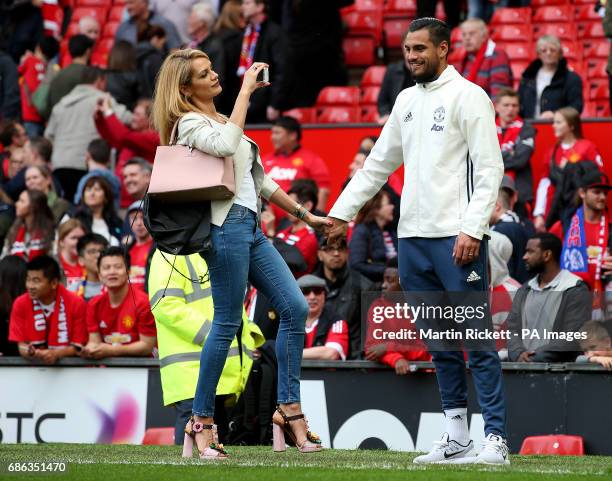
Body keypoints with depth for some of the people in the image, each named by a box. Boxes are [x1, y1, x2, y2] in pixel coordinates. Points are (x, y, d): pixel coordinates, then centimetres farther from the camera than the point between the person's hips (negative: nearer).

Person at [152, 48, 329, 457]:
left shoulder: (224, 120, 24)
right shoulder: (191, 123, -3)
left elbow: (260, 180, 28)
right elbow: (225, 146, -26)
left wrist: (304, 214, 27)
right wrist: (246, 91, -19)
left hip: (251, 228, 9)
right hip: (227, 226, -9)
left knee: (295, 307, -1)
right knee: (227, 324, -9)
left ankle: (289, 408, 0)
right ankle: (201, 421, -4)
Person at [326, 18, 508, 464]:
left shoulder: (468, 96, -5)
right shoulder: (407, 100, 17)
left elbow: (490, 169, -11)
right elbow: (378, 164, 24)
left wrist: (472, 230, -20)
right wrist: (343, 211, 18)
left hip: (456, 239, -7)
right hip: (412, 238, 7)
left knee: (477, 340, -8)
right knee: (439, 342, 10)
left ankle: (496, 439, -8)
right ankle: (457, 434, 15)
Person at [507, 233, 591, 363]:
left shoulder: (576, 290, -2)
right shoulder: (524, 291, 18)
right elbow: (512, 329, 11)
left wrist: (534, 359, -14)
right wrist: (519, 353, -10)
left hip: (556, 367, -5)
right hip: (521, 364, 6)